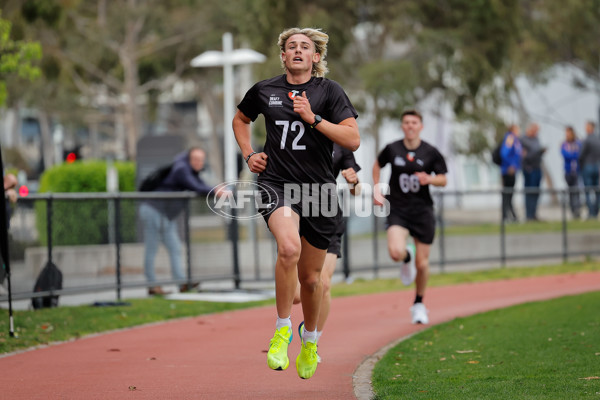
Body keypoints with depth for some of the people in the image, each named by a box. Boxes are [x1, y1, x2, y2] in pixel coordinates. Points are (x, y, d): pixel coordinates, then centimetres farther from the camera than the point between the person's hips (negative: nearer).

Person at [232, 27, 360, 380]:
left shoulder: (329, 91, 0)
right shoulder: (264, 91, 7)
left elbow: (353, 140, -9)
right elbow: (241, 119, 28)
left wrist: (313, 118, -17)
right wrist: (249, 154, 13)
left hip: (319, 188, 1)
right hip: (276, 184, 0)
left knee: (311, 277, 10)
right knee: (289, 248, -31)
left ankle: (310, 339, 38)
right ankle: (282, 330, -15)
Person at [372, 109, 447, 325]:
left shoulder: (431, 153, -2)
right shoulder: (392, 149, -1)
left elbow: (443, 179, 5)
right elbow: (378, 165, 18)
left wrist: (429, 179, -16)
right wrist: (376, 188, 7)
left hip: (422, 211, 0)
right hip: (397, 210, 0)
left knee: (422, 264, 2)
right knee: (396, 252, -26)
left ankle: (419, 303, 28)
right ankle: (407, 258, 14)